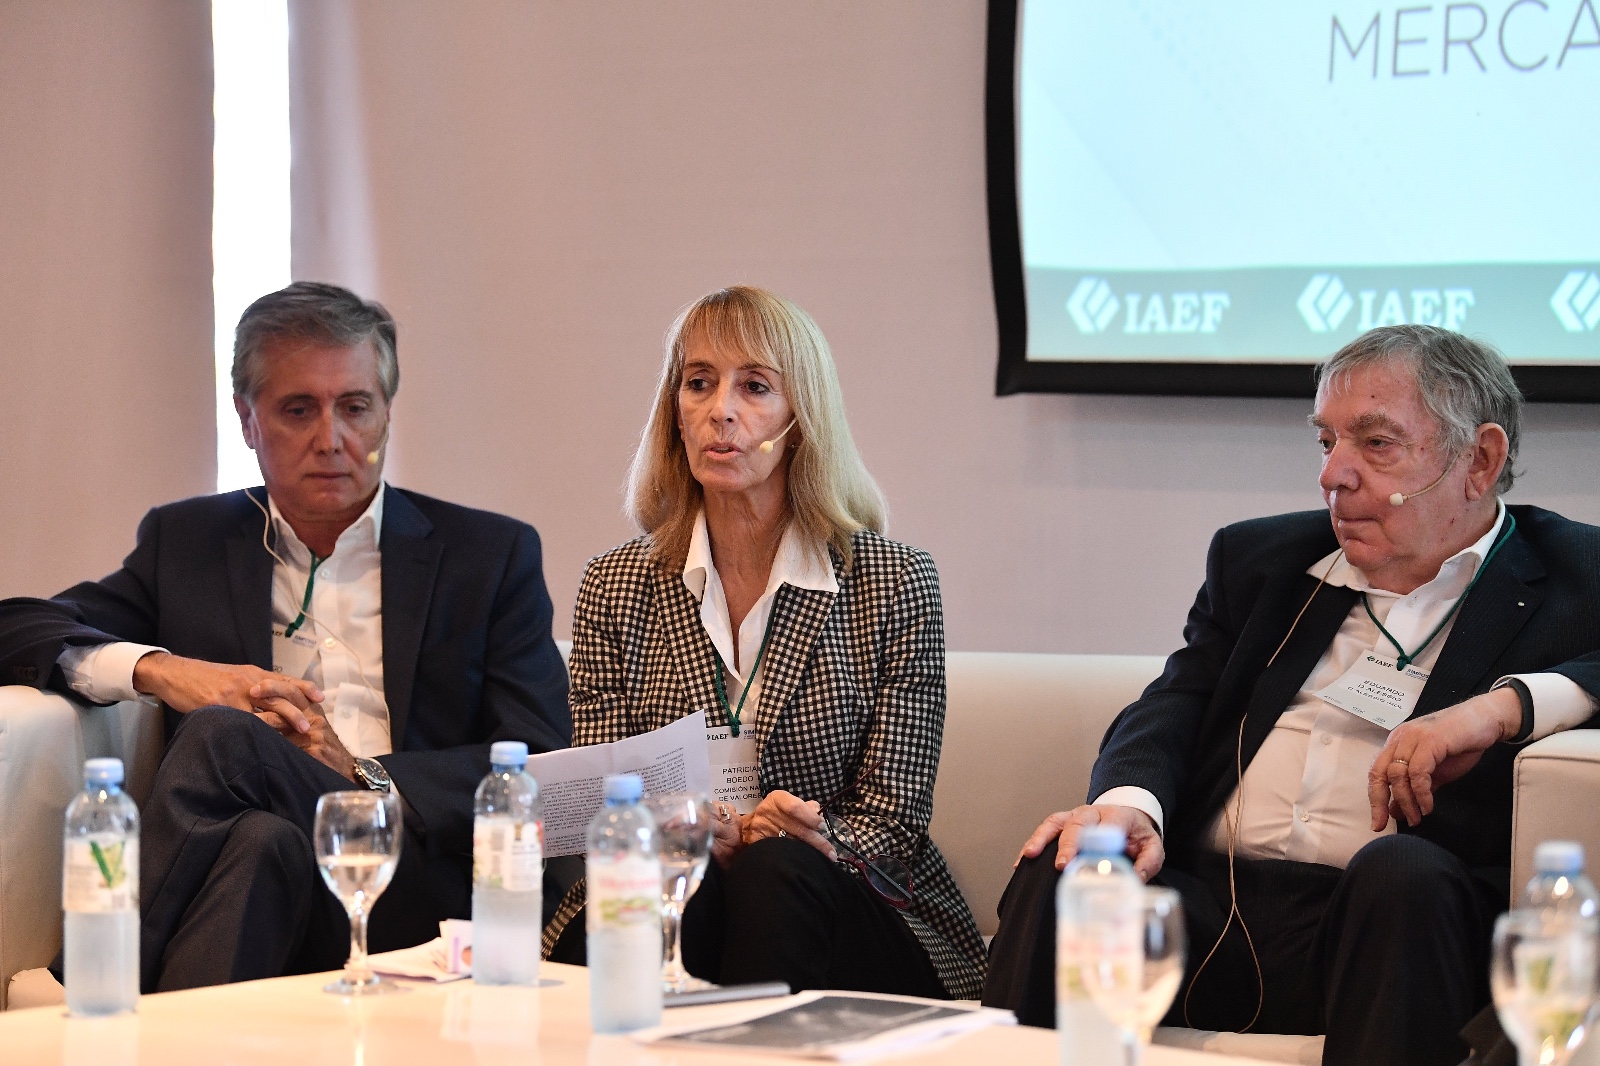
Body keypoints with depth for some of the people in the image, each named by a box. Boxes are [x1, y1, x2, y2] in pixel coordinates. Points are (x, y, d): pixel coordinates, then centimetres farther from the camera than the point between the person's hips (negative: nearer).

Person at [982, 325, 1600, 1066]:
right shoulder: (1260, 558, 25)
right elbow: (1176, 704, 13)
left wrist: (1507, 705, -18)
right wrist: (1129, 801, -10)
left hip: (1398, 919, -3)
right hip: (1214, 907, 3)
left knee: (1403, 871, -36)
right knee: (1063, 869, -25)